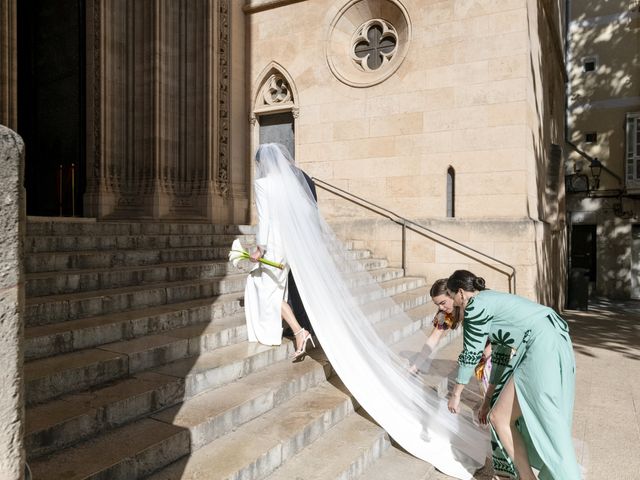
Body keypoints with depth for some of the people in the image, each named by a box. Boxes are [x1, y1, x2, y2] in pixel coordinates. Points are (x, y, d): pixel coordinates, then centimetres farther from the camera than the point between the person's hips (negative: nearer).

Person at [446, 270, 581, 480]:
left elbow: (470, 355, 0)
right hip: (550, 345, 10)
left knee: (499, 418, 0)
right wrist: (488, 398, 32)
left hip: (544, 348, -10)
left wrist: (455, 394, 12)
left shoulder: (476, 305, -5)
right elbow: (501, 355, 27)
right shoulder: (492, 302, 23)